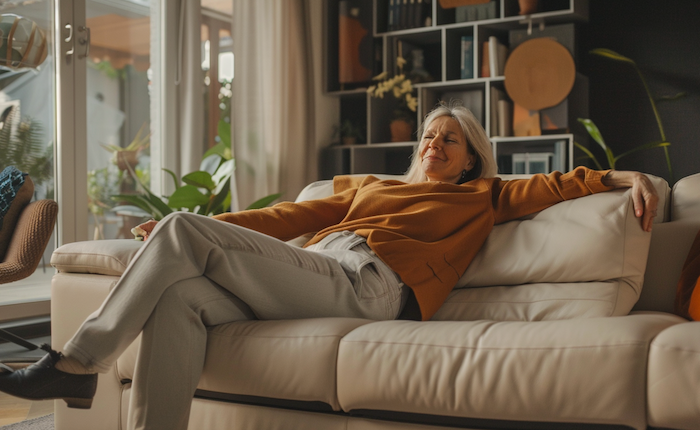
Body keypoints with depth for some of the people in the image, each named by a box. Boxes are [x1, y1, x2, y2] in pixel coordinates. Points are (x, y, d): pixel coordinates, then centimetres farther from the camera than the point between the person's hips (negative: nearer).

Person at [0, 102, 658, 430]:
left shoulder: (482, 197, 24)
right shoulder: (370, 186, 35)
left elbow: (554, 184, 19)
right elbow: (294, 215, 29)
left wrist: (624, 175, 2)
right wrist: (204, 228, 21)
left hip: (365, 283, -6)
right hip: (307, 277, 6)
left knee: (181, 233, -19)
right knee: (179, 298, -24)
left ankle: (77, 366, -10)